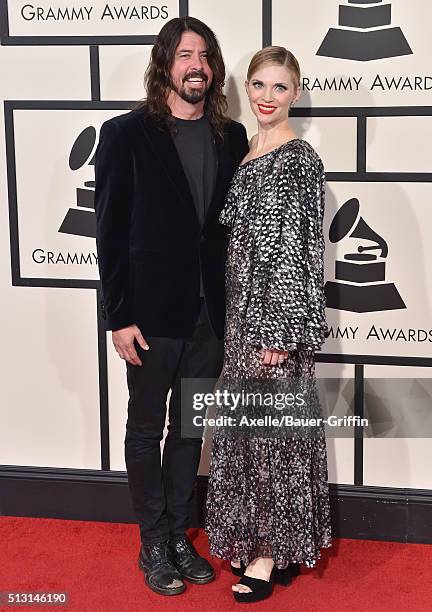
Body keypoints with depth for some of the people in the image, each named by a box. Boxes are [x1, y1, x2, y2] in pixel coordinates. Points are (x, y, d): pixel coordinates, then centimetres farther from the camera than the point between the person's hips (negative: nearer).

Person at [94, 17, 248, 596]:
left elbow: (235, 225, 6)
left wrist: (232, 308, 1)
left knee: (189, 428, 15)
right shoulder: (127, 134, -7)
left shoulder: (232, 138, 4)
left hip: (209, 314, 4)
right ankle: (154, 545, 25)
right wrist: (119, 317, -11)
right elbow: (110, 230, -8)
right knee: (146, 429, 10)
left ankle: (178, 535, 30)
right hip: (154, 314, -4)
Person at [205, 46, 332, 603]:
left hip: (277, 311, -8)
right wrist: (234, 315, 15)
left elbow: (301, 247, -16)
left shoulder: (299, 158, -12)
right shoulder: (245, 151, 12)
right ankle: (256, 538, 27)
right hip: (242, 308, 8)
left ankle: (276, 553, 14)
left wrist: (283, 331, -18)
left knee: (272, 424, 1)